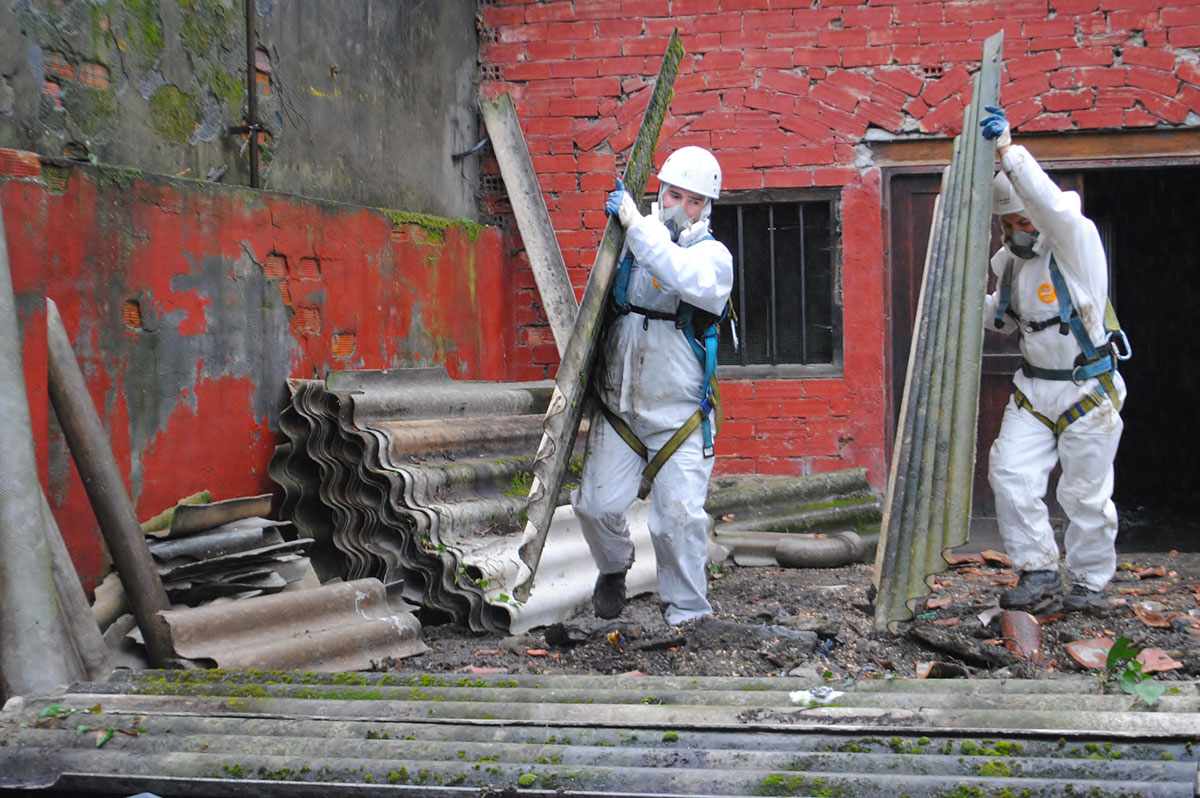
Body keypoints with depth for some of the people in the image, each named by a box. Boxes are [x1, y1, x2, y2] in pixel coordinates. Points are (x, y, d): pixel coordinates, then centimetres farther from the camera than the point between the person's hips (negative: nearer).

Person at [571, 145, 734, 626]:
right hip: (617, 406, 3)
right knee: (597, 503, -6)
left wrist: (634, 221, -26)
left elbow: (688, 279, -30)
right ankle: (614, 568, 27)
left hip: (680, 413, -3)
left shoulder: (713, 255, -3)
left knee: (679, 517, -10)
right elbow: (604, 303, 25)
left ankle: (687, 615, 7)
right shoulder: (630, 241, 6)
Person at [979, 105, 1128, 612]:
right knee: (1011, 475, -7)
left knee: (1085, 495, 2)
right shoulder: (1011, 262, 6)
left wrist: (1008, 150, -44)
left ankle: (1090, 580, 22)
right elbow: (1001, 317, 21)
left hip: (1088, 393, -6)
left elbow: (1051, 204, -38)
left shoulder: (1076, 242, -16)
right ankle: (1038, 571, 5)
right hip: (1033, 390, 6)